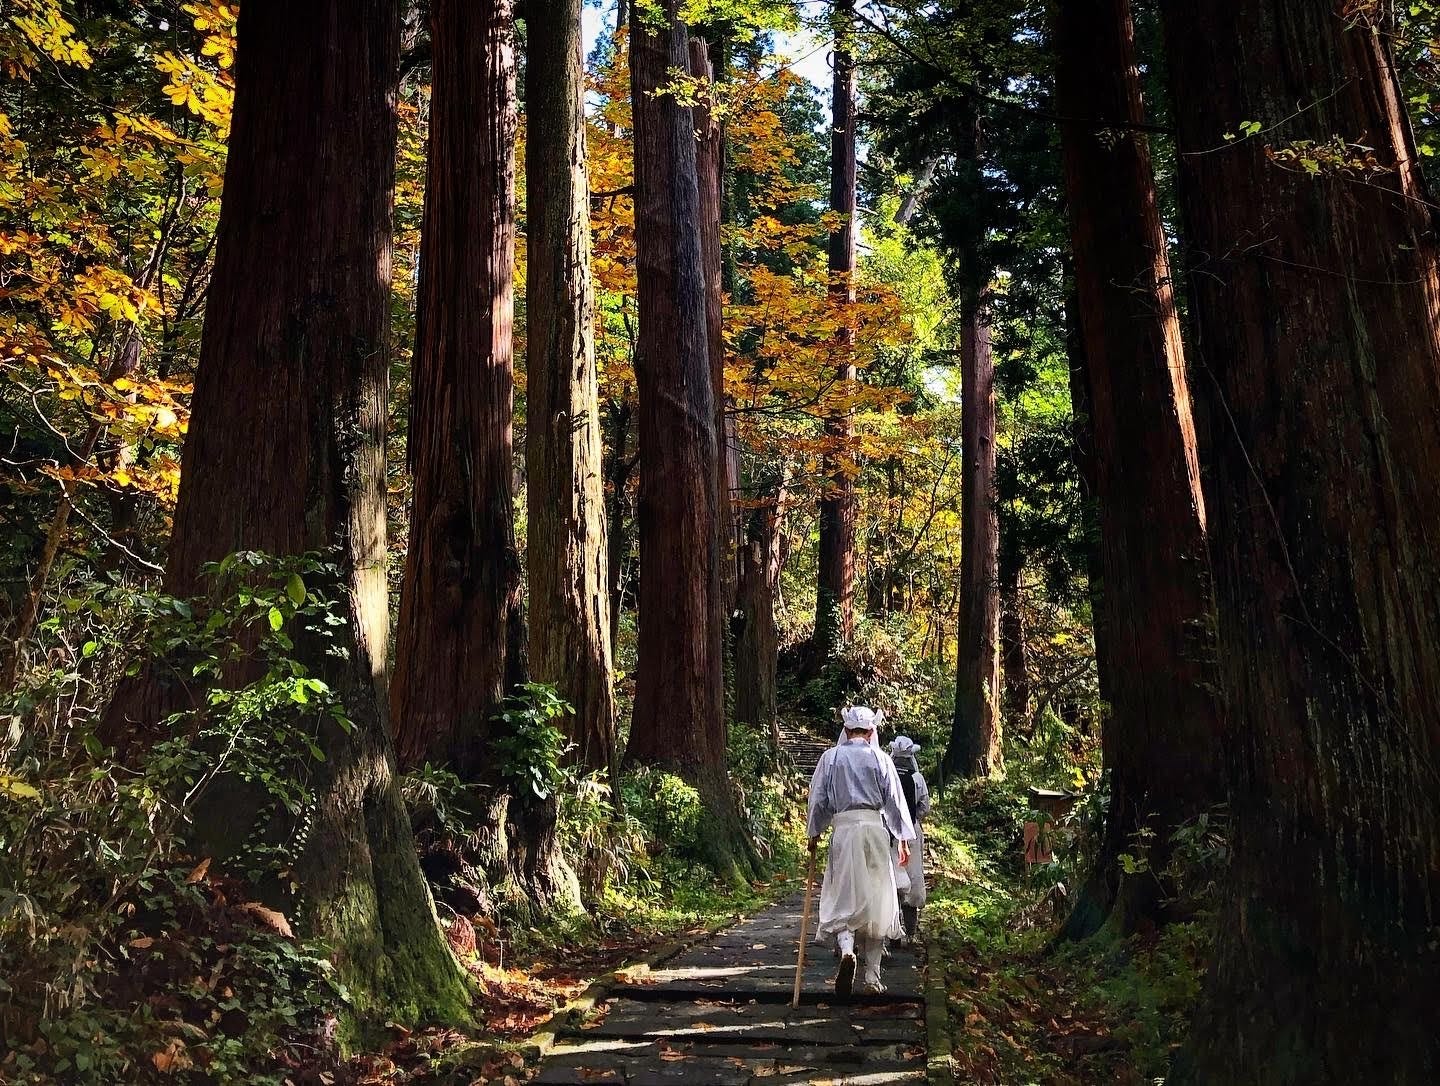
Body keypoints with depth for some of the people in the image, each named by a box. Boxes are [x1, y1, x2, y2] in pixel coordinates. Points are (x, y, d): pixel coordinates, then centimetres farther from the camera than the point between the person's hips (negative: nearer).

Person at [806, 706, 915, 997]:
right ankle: (873, 978, 11)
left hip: (843, 829, 0)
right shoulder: (880, 758, 2)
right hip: (875, 828, 0)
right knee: (876, 901, 8)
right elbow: (894, 799, 4)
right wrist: (904, 838, 10)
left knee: (843, 898, 3)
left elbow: (818, 798, 7)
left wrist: (814, 832, 18)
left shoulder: (830, 757, 4)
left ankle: (846, 949, -28)